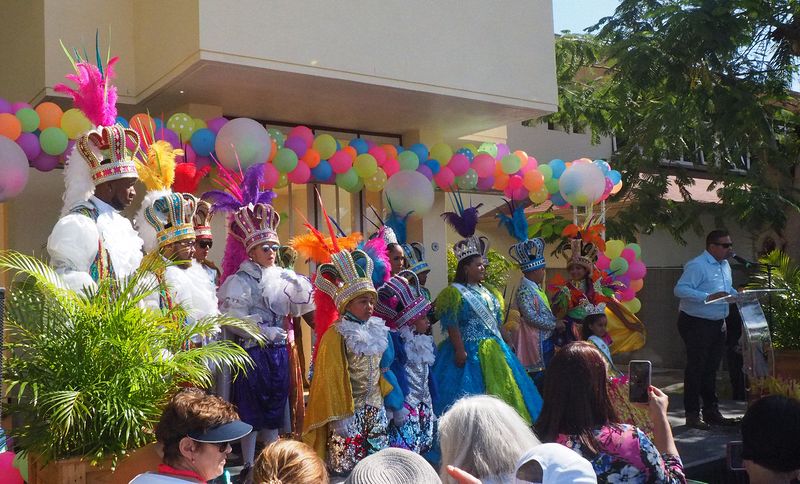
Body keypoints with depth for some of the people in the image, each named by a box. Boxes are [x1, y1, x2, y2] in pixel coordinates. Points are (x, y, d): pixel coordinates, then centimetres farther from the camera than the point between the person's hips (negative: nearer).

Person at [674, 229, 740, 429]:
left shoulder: (725, 265, 13)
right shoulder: (696, 266, -17)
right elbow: (680, 289, -25)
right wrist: (708, 297, -31)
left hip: (718, 323, 9)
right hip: (696, 323, -9)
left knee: (711, 368, 16)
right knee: (696, 368, -3)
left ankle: (711, 411, 26)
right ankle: (692, 414, 6)